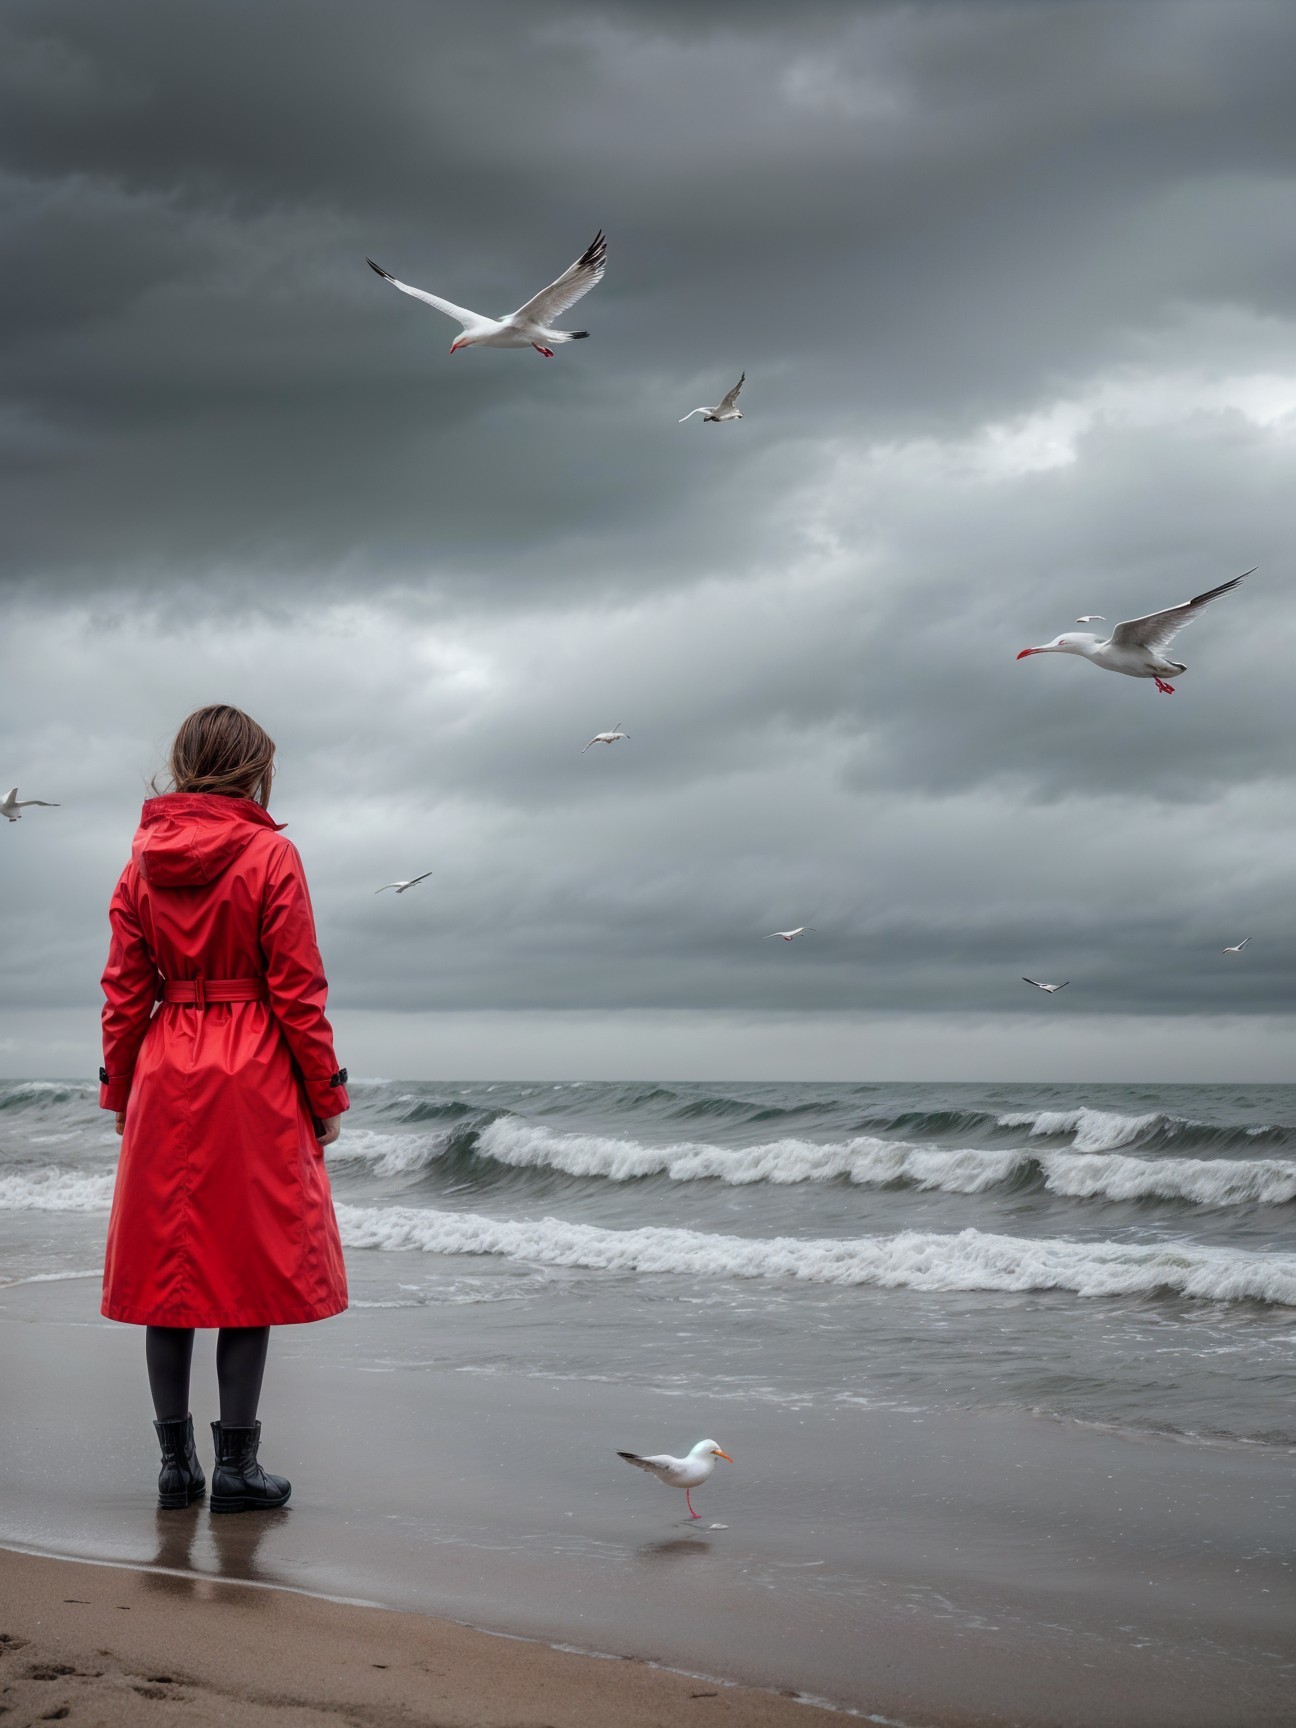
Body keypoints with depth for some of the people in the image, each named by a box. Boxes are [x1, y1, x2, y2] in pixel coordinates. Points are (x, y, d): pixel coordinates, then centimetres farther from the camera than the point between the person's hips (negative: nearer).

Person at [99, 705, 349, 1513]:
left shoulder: (143, 861, 5)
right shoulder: (270, 856, -8)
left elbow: (124, 991, 7)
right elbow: (298, 992, -8)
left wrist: (120, 1089, 15)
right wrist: (326, 1094, 0)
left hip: (166, 1080, 5)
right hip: (255, 1081, -4)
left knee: (168, 1260, 9)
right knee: (252, 1264, 2)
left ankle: (176, 1461, 13)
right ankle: (237, 1466, 3)